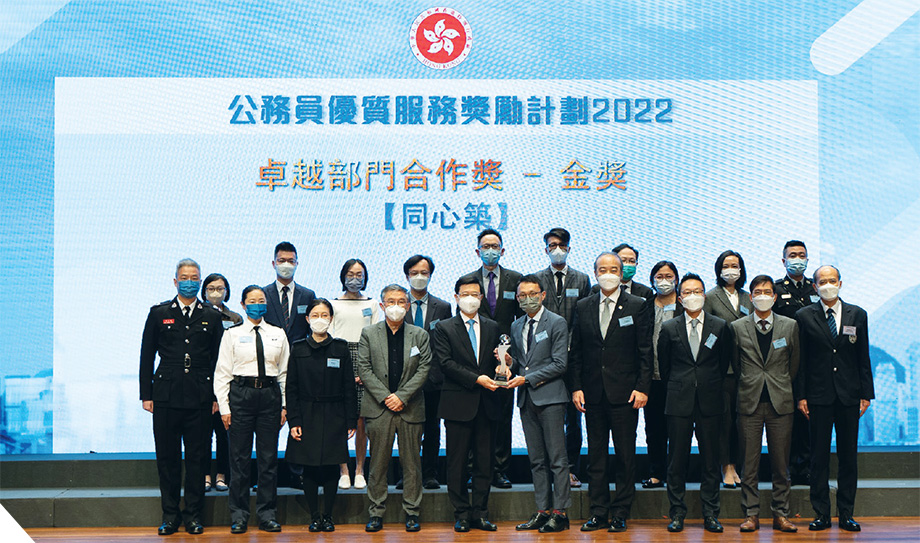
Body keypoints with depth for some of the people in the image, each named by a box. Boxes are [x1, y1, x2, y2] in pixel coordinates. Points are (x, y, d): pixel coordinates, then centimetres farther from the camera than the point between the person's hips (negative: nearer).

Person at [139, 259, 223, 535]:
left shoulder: (211, 316, 8)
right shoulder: (159, 313, 7)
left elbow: (219, 359, 9)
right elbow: (146, 356, 7)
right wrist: (146, 395, 1)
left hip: (200, 397, 0)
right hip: (166, 395, 0)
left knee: (197, 456, 3)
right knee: (167, 457, 4)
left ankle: (193, 515, 13)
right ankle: (170, 515, 14)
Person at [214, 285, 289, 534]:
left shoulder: (278, 334, 11)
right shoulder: (232, 334, 5)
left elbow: (285, 372, 11)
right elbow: (222, 373, 3)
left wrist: (285, 405, 5)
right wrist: (224, 407, -4)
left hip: (270, 394, 2)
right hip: (241, 394, -2)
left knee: (269, 457, 4)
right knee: (239, 456, 1)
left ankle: (267, 514, 13)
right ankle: (239, 515, 10)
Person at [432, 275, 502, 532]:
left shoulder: (492, 327, 14)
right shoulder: (444, 328, 3)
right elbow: (445, 363, -8)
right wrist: (476, 379, -15)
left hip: (486, 404, 3)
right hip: (459, 403, -3)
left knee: (484, 461, 5)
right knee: (457, 462, 1)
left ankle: (480, 513, 12)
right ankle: (462, 514, 9)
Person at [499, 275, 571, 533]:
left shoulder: (557, 323, -3)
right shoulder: (516, 326, 16)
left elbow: (560, 364, -9)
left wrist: (527, 378, -12)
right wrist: (509, 363, 0)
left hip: (550, 397, -6)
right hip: (526, 399, 6)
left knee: (557, 458, -5)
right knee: (536, 460, 8)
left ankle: (559, 512, -2)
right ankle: (542, 511, 12)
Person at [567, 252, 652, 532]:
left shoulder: (637, 306, 1)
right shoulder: (583, 307, 9)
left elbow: (645, 351, -1)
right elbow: (576, 352, 10)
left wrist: (642, 388, -8)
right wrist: (576, 387, 2)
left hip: (624, 392, -3)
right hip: (593, 392, 3)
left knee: (625, 455, 2)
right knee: (596, 455, 7)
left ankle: (621, 514, 10)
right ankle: (598, 513, 14)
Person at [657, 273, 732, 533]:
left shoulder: (720, 327, 5)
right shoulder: (669, 329, 4)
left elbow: (724, 364, 12)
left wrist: (711, 386, 12)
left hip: (709, 403, 0)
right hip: (679, 403, 0)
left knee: (710, 460, 4)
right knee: (677, 460, 3)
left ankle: (710, 514, 12)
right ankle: (677, 514, 11)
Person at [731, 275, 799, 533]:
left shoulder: (790, 326, 5)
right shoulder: (737, 327, 4)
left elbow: (794, 363, 14)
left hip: (780, 403, 1)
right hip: (750, 403, 0)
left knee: (781, 463, 4)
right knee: (750, 463, 1)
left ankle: (780, 514, 13)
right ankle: (751, 514, 9)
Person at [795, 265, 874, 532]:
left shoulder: (857, 315, 7)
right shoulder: (804, 316, 2)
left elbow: (863, 357, 8)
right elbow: (800, 360, 2)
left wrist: (866, 393, 3)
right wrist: (800, 395, -3)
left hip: (849, 396, 1)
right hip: (818, 395, -1)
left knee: (848, 456, 5)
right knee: (819, 457, 2)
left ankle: (846, 514, 13)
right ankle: (821, 514, 9)